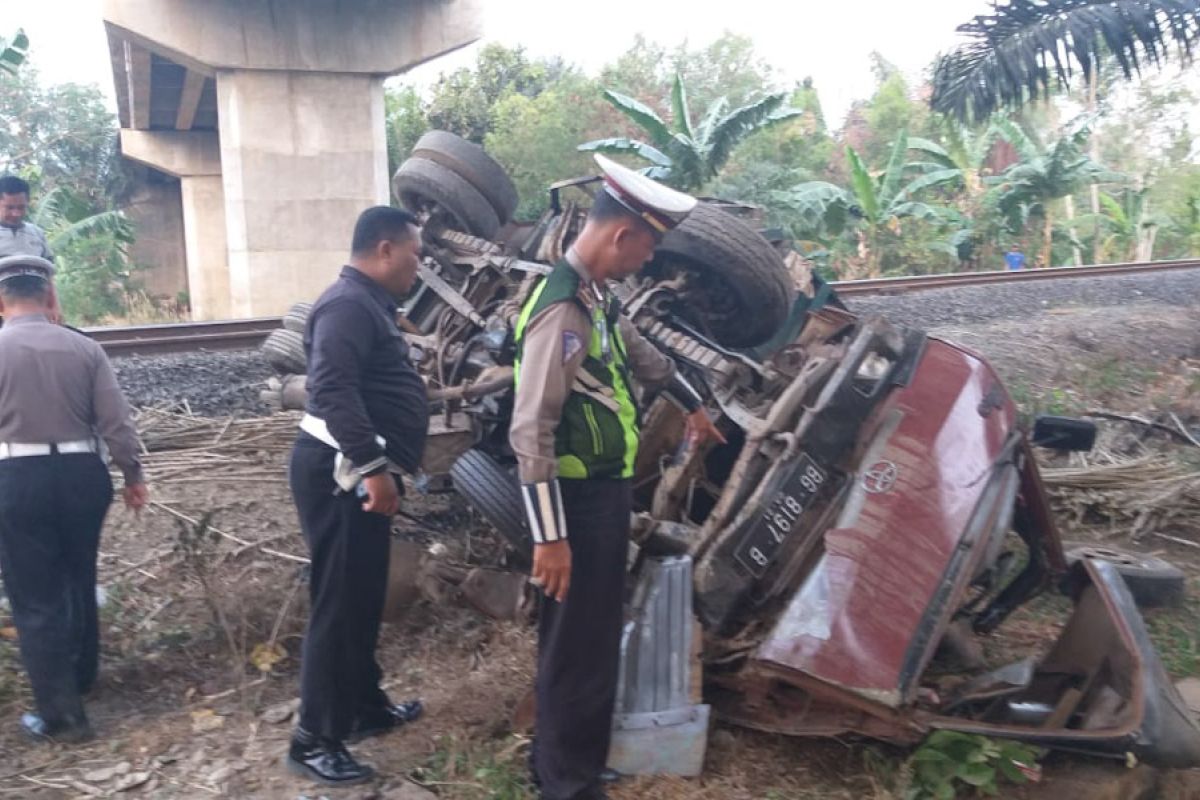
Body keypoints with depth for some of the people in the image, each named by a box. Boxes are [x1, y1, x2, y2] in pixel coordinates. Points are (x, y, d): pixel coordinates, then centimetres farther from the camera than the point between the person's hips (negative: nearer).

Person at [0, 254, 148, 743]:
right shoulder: (83, 348, 0)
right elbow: (116, 422, -1)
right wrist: (132, 475, 11)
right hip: (82, 473, 3)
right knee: (79, 580, 23)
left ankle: (62, 715, 11)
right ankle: (81, 676, 42)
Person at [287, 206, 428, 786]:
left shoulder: (369, 304, 18)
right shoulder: (348, 305, -16)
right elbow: (334, 391, -29)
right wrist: (373, 467, -31)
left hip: (357, 474, 11)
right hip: (340, 474, -11)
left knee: (363, 598, 19)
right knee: (339, 604, -4)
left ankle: (366, 706, 33)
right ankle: (315, 741, 6)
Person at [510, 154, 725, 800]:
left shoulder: (596, 296, 8)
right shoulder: (562, 311, -23)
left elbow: (640, 353, 27)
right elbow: (531, 433, -26)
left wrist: (692, 406, 42)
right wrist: (548, 536, -25)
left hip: (606, 489, 10)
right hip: (579, 499, -10)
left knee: (593, 631, 22)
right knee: (578, 641, 4)